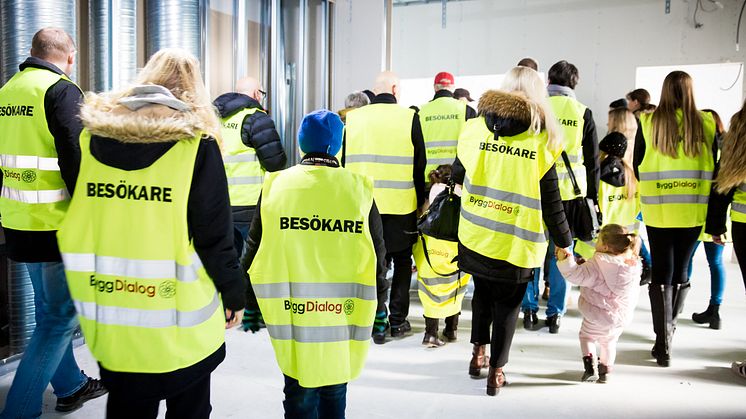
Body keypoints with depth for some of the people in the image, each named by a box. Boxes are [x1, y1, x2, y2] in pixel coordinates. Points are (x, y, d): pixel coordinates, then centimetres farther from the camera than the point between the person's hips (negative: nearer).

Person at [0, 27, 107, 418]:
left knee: (48, 309, 19)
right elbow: (75, 161, -19)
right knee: (60, 315, 1)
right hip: (57, 223, -8)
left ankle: (70, 386, 34)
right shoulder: (62, 91, -13)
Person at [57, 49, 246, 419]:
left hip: (107, 314, 4)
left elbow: (74, 220, 9)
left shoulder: (94, 132, 2)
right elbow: (214, 233, -11)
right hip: (178, 318, -3)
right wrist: (234, 294, 1)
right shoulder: (196, 141, -10)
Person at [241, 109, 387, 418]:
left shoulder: (275, 186, -2)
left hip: (290, 312, 0)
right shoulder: (359, 189, -3)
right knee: (334, 390, 17)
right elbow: (378, 254, 2)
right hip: (344, 313, 1)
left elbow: (254, 247, 3)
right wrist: (376, 305, 16)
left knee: (298, 390, 13)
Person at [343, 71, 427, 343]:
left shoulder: (353, 118, 0)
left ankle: (377, 322, 11)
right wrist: (420, 200, 9)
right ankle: (398, 320, 19)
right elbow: (420, 164, -1)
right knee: (402, 262, 15)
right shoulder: (409, 118, -5)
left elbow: (343, 162, 5)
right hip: (401, 205, -1)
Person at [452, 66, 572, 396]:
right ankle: (496, 371, 20)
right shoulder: (542, 139, -8)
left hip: (476, 234, 3)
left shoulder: (474, 128, -1)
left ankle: (478, 354, 32)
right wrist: (564, 242, 6)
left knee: (482, 292, 24)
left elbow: (458, 175, 12)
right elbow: (551, 201, -6)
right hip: (517, 241, -3)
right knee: (507, 303, 12)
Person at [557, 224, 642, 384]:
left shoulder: (597, 264, -24)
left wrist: (564, 260, -25)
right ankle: (605, 370, 33)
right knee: (609, 341, 29)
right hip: (622, 317, 5)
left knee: (586, 335, 20)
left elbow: (578, 275, -27)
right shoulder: (634, 264, -3)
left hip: (599, 314, -5)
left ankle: (590, 366, 3)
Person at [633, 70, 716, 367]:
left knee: (661, 273, 4)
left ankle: (663, 344, 1)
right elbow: (714, 168, 5)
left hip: (657, 210, -1)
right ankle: (669, 328, 33)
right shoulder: (706, 123, -2)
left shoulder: (648, 123, -5)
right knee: (680, 272, 16)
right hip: (693, 212, 2)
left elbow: (637, 167, 1)